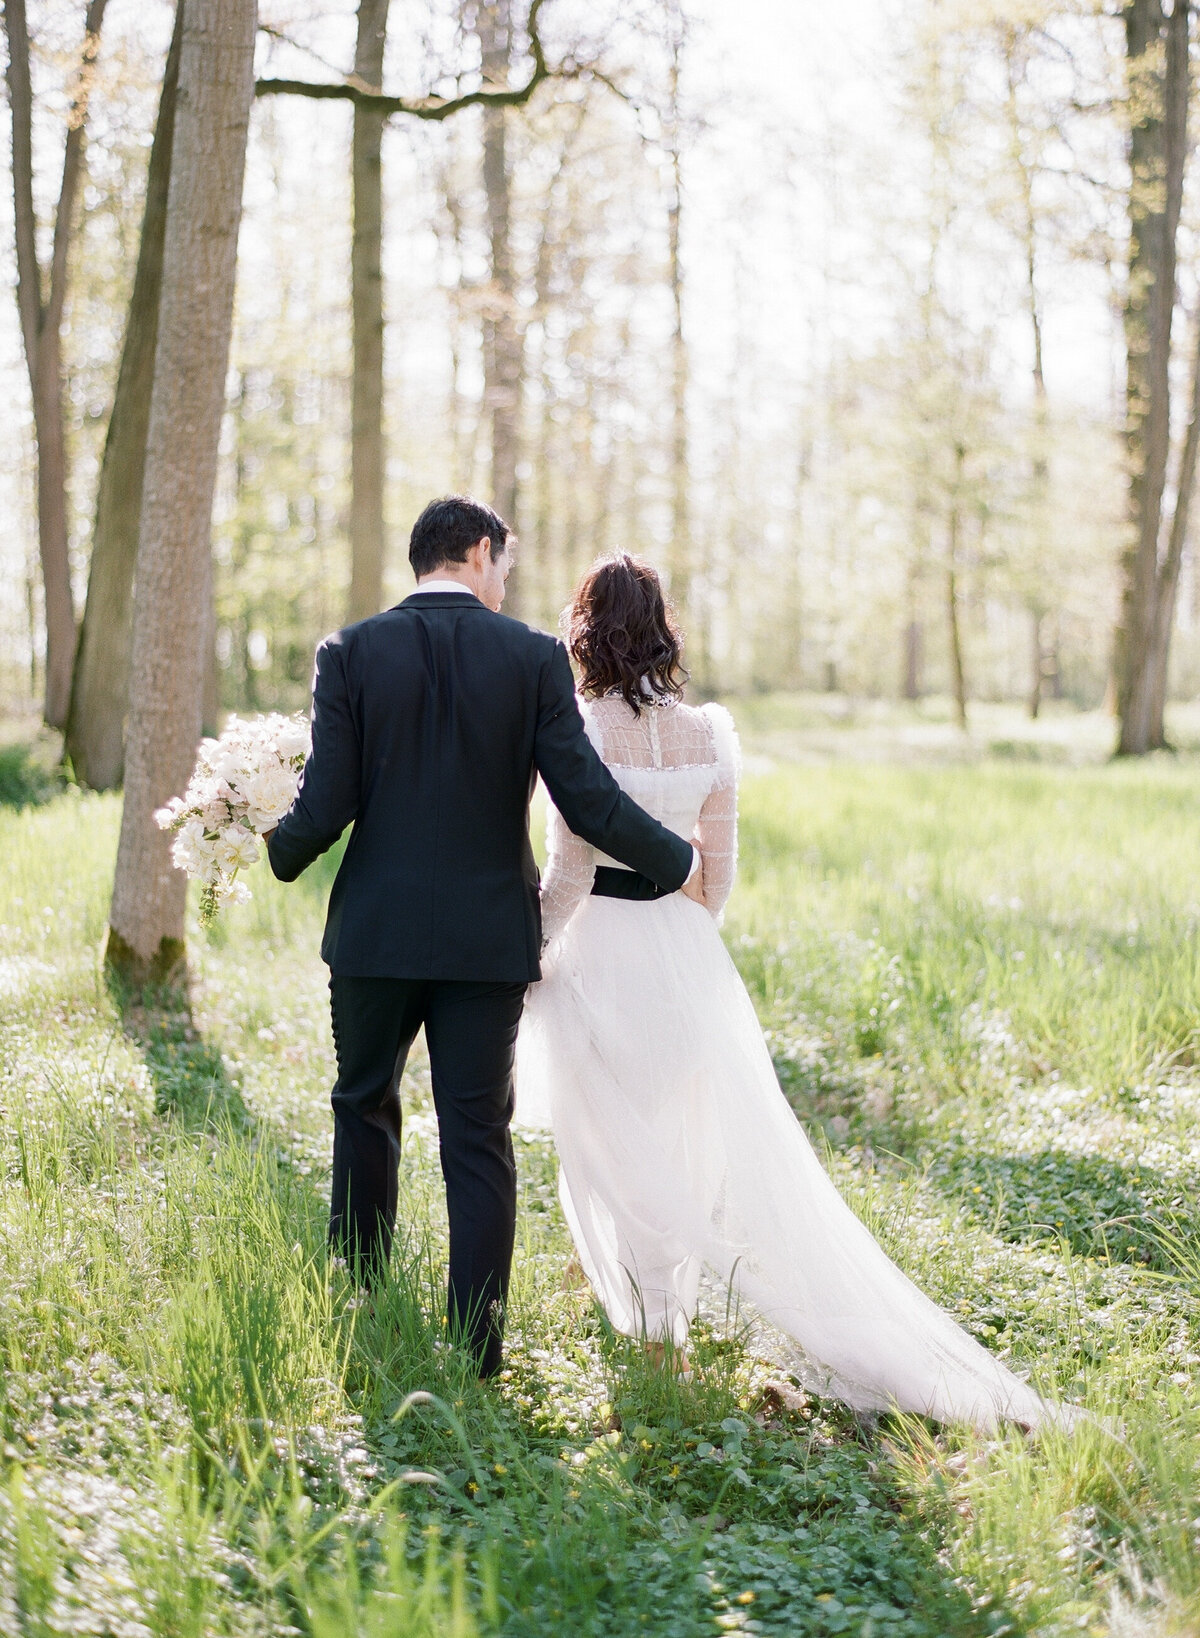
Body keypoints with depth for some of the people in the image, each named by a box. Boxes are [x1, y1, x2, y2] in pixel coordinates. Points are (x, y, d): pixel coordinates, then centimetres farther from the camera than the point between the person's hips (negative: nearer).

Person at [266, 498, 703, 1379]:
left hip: (376, 929, 1)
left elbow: (326, 804, -8)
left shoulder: (351, 652, -4)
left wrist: (278, 854, 13)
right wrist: (675, 860, 6)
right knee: (479, 1139, 6)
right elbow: (587, 799, -9)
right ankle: (476, 1357, 8)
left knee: (365, 1107, 21)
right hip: (489, 935, 0)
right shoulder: (535, 657, -5)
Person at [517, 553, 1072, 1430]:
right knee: (737, 1146, 16)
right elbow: (719, 869, 7)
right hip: (685, 950, 5)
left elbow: (569, 871, -14)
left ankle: (658, 1328, 14)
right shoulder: (707, 734, 1)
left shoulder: (583, 730, -14)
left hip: (601, 952, -5)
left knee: (616, 1145, 8)